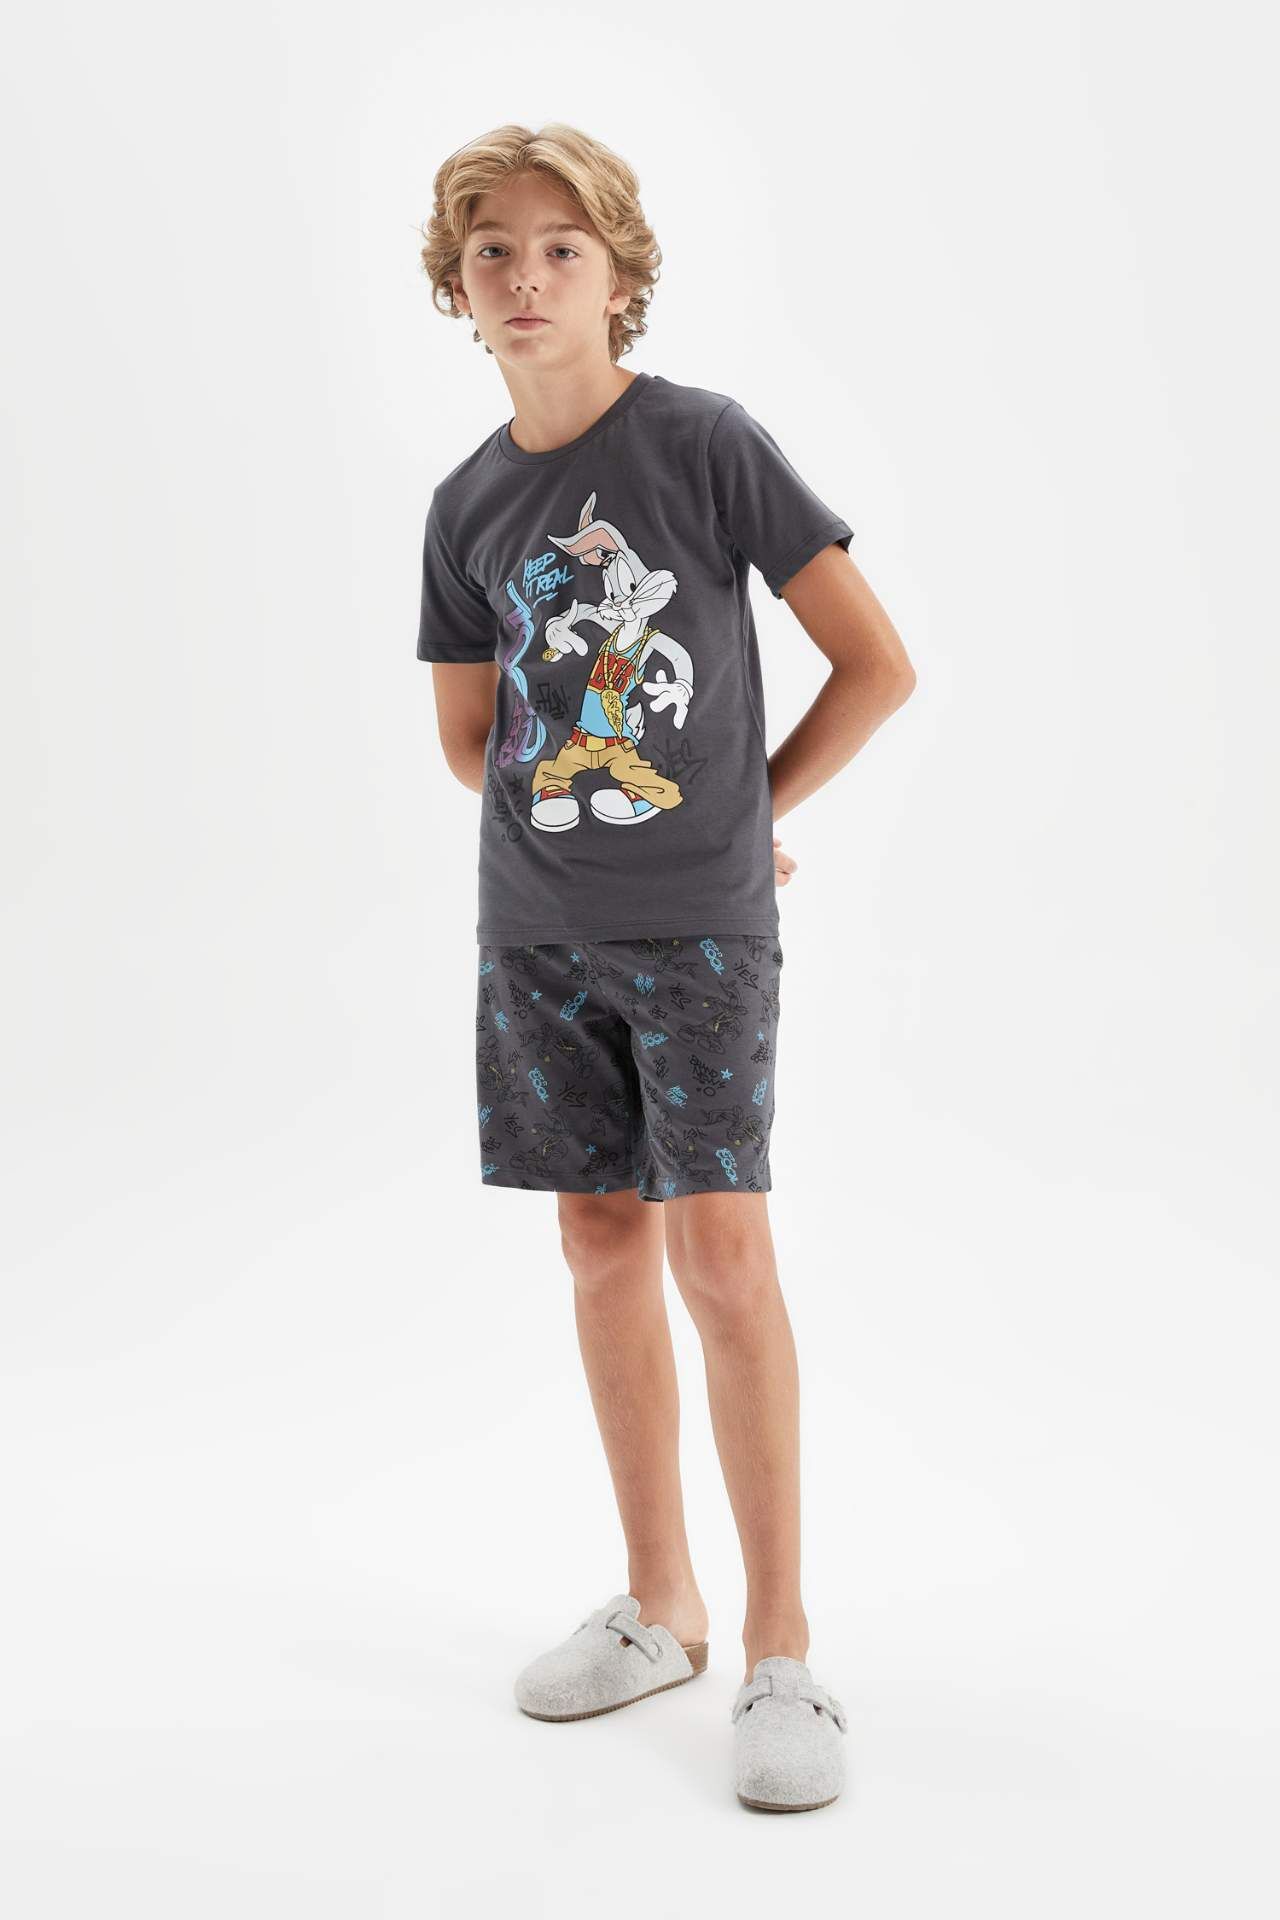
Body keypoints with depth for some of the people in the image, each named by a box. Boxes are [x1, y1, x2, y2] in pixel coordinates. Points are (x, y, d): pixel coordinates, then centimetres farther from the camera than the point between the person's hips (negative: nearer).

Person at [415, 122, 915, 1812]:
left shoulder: (709, 442, -6)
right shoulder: (468, 504, 7)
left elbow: (878, 666, -5)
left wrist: (747, 811, 0)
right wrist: (585, 822, 6)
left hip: (700, 928, -4)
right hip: (536, 932, 5)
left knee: (720, 1253, -9)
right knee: (604, 1248, 9)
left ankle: (783, 1651, 3)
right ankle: (659, 1607, 23)